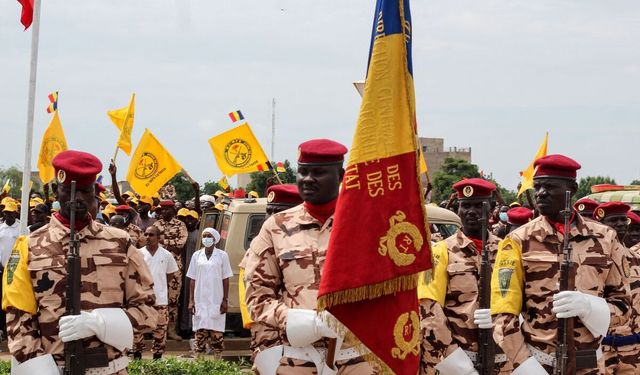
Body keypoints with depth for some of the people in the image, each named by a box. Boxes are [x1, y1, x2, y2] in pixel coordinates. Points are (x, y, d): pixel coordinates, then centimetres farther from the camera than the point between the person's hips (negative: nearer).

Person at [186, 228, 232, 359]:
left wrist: (225, 300, -3)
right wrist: (191, 300, 2)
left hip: (216, 301, -2)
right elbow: (192, 279, 8)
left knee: (216, 334, -1)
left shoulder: (222, 256, 2)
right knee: (200, 333, 0)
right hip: (200, 301, 2)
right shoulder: (197, 255, 8)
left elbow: (226, 279, 3)